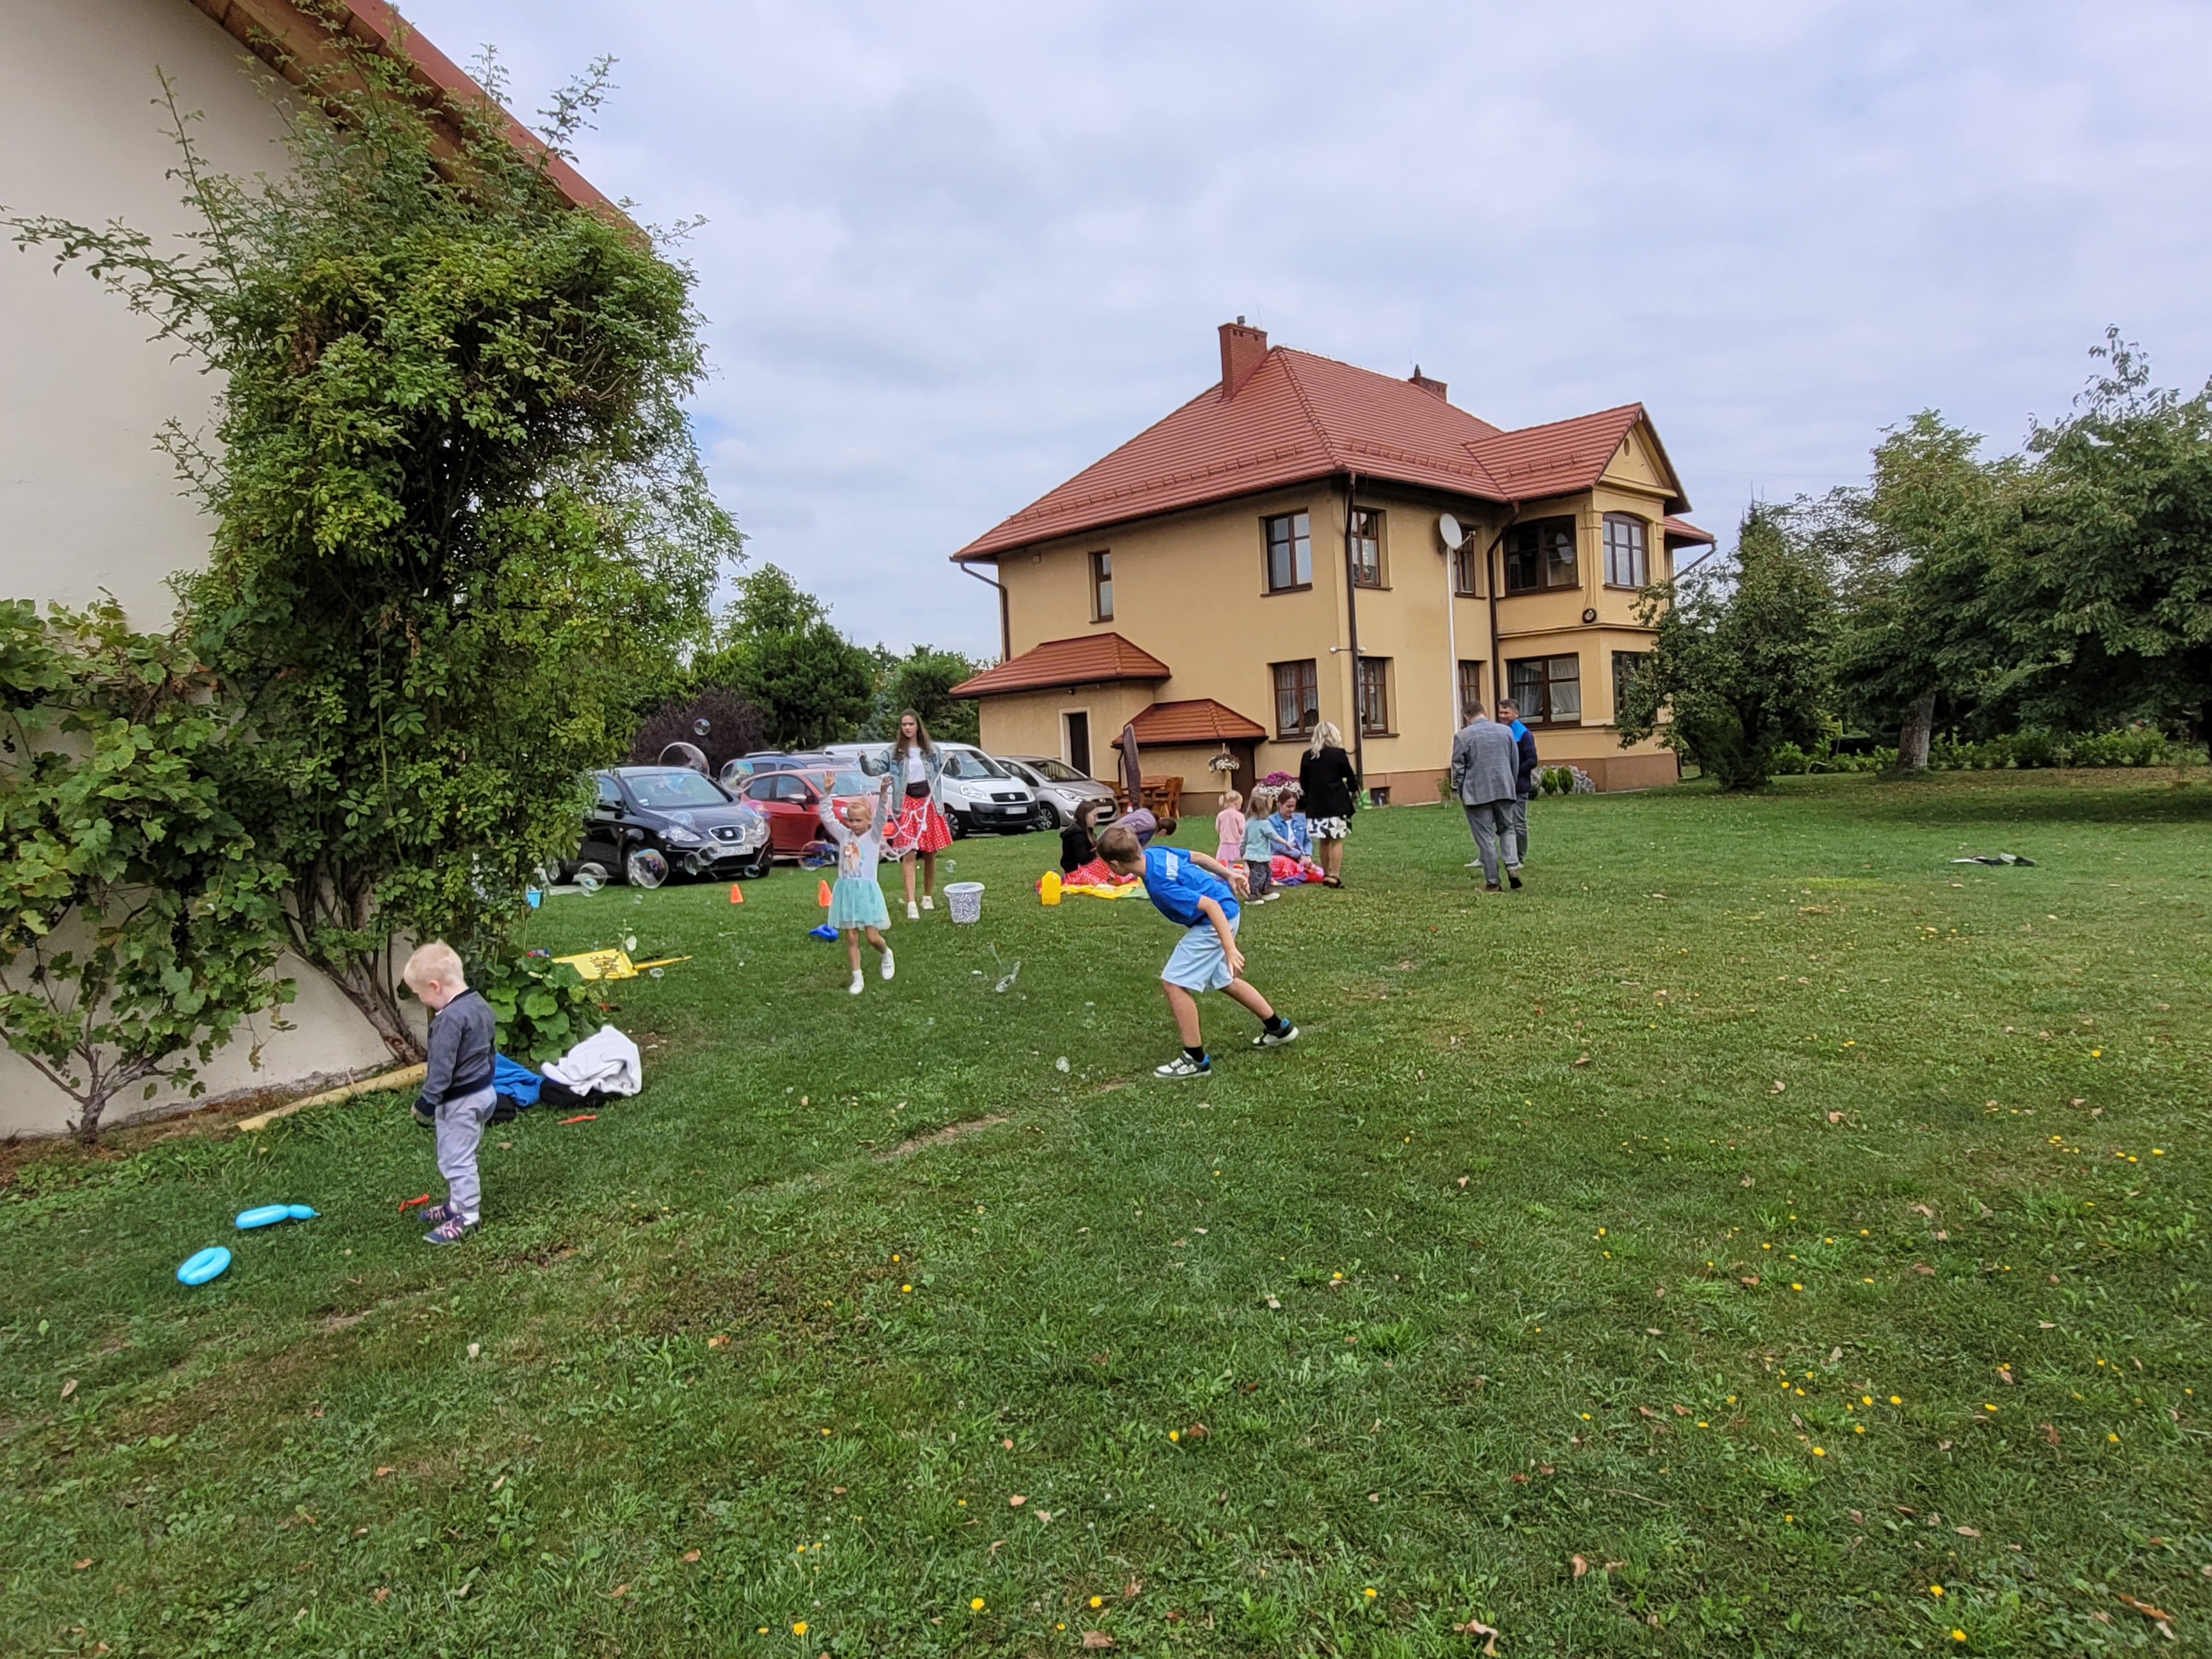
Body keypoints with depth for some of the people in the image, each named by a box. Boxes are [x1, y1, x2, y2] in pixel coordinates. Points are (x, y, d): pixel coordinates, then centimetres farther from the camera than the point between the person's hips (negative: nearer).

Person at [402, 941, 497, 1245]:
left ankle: (466, 1218, 11)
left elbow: (441, 1067, -24)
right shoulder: (481, 1006, 4)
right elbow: (489, 1052, 15)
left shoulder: (450, 1018, -26)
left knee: (456, 1160, 2)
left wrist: (426, 1103, -17)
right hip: (483, 1091, 10)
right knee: (460, 1156, 23)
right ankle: (458, 1203, 36)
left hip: (459, 1102, -10)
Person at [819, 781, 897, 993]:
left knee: (873, 937, -4)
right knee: (851, 938, 4)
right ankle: (857, 978, 12)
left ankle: (887, 955, 29)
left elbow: (882, 816, -15)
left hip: (867, 890, -3)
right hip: (846, 891, 3)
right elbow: (827, 817, 6)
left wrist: (884, 793, -29)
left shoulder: (873, 836, 0)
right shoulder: (844, 835, 9)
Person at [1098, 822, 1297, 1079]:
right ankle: (1278, 1028, 39)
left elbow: (1211, 905, -32)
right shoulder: (1154, 852, -3)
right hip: (1228, 910, 10)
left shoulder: (1159, 885, -30)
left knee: (1174, 982, -9)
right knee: (1223, 980, 24)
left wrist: (1229, 948, -32)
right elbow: (1197, 857, 9)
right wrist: (1229, 874, 20)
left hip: (1214, 922, -10)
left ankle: (1196, 1060, -1)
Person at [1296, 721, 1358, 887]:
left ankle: (1326, 876, 18)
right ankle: (1334, 875, -9)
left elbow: (1303, 784, 8)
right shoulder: (1339, 754, -7)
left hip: (1316, 805, 4)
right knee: (1337, 841, -2)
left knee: (1324, 842, 12)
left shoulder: (1307, 757, 3)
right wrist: (1354, 792, 18)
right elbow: (1351, 778, 0)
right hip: (1337, 804, -4)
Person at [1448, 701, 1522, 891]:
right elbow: (1515, 763, 15)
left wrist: (1459, 792, 6)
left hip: (1477, 793, -3)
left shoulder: (1462, 736, -5)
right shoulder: (1506, 731, 8)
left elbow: (1458, 768, -5)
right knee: (1507, 829, 19)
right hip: (1504, 790, 3)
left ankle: (1492, 882, 4)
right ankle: (1513, 865, -3)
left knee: (1485, 837, 1)